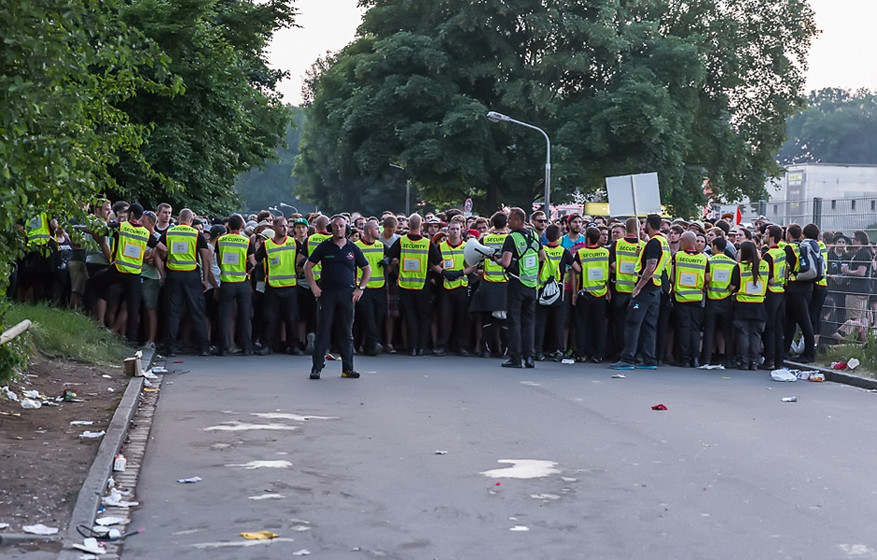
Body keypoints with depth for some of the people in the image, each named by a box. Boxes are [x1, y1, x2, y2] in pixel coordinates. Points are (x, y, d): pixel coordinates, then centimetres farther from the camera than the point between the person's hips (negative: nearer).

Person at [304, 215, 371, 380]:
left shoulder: (353, 249, 8)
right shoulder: (324, 247, 3)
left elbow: (367, 269, 17)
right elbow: (308, 266, 8)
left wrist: (360, 288, 6)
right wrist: (313, 286, -2)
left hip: (347, 294, 2)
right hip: (326, 292, -2)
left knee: (347, 333, 6)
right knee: (323, 331, -2)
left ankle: (348, 368, 12)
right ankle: (316, 368, 1)